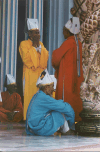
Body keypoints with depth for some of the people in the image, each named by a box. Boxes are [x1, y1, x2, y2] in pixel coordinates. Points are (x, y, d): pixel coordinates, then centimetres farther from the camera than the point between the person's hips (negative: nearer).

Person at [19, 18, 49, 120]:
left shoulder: (41, 44, 16)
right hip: (31, 74, -5)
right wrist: (33, 46, -9)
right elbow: (26, 58, -14)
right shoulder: (24, 44, -1)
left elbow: (46, 56, 3)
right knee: (30, 95, -7)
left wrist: (39, 46, -5)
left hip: (41, 73, 5)